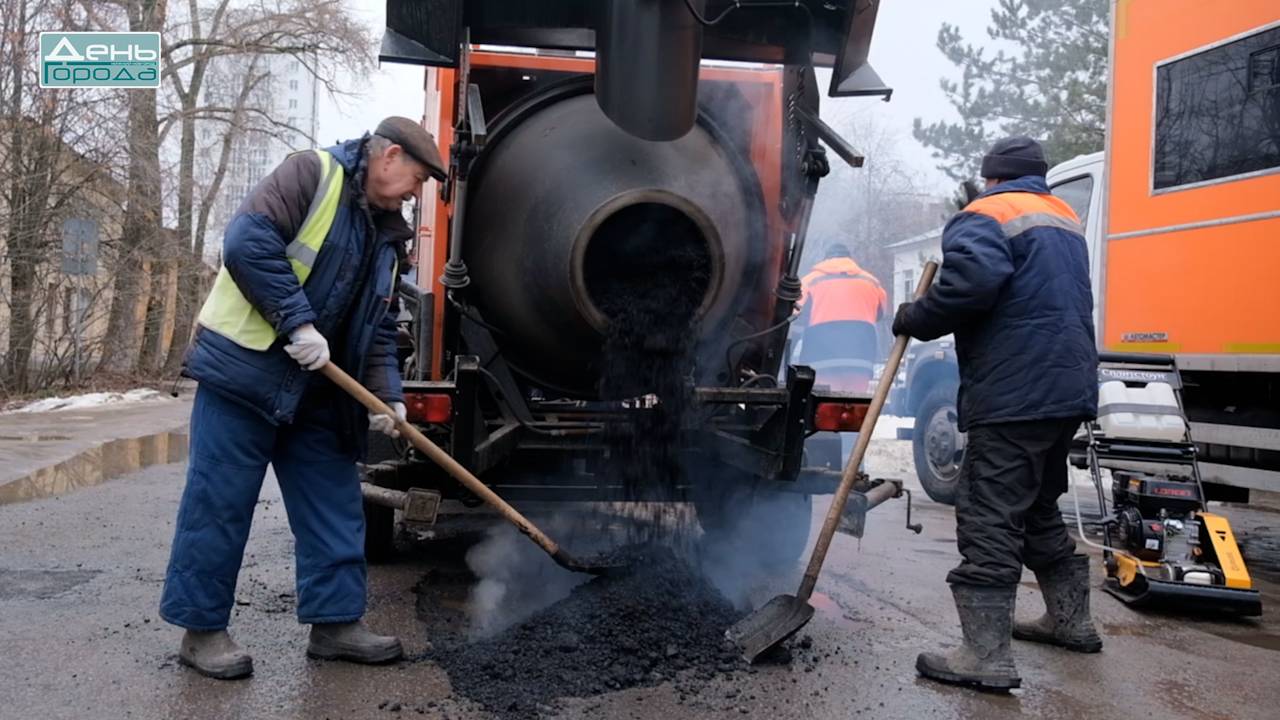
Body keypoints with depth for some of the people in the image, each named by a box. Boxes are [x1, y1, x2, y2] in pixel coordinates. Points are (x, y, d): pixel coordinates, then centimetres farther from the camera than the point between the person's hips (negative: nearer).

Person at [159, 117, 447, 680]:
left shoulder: (386, 235, 15)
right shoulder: (311, 174, -8)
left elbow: (377, 328, 14)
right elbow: (248, 241, -21)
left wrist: (387, 394, 1)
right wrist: (298, 322, -22)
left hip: (315, 388, 8)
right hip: (243, 365, -8)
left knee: (334, 503, 7)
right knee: (220, 501, -1)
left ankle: (336, 622, 16)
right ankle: (201, 628, 11)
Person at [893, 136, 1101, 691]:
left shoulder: (987, 215, -5)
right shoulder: (1064, 220, 24)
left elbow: (972, 281, -25)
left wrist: (915, 320, -11)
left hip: (1016, 395, -9)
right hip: (1068, 389, 9)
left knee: (989, 519, -10)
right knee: (1038, 508, 22)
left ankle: (987, 656, -11)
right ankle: (1070, 619, 31)